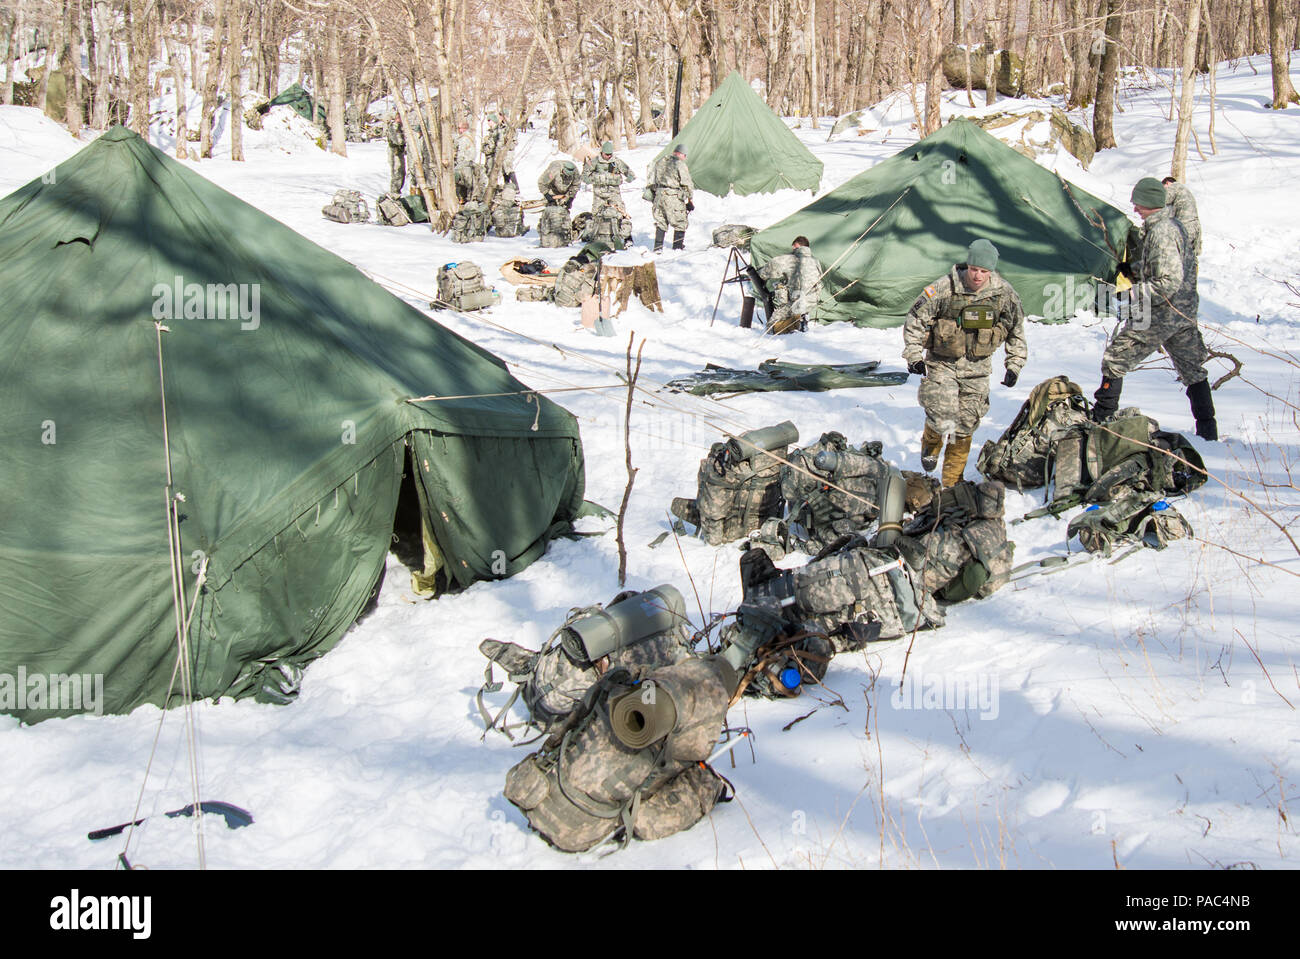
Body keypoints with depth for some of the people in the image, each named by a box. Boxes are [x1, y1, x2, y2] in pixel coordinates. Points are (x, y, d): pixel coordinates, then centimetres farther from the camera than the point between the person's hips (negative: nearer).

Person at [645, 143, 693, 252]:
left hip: (659, 195, 6)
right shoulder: (680, 164, -7)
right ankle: (677, 247, 4)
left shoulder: (659, 162, 14)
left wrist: (652, 195, 26)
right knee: (680, 223, 4)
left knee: (660, 222, 15)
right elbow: (687, 183, -7)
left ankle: (657, 247, 14)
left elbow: (651, 181, 19)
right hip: (673, 197, -6)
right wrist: (690, 199, 1)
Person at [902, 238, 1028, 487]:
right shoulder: (944, 289, -17)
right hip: (942, 364, -3)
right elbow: (915, 320, -6)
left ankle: (953, 481, 20)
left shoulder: (1004, 294, -6)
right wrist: (914, 355, -9)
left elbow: (1017, 332, 9)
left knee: (966, 426, 5)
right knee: (942, 417, -15)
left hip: (977, 368, 3)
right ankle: (931, 442, 23)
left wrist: (1015, 366, 6)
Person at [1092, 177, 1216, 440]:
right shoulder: (1176, 226, 10)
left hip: (1159, 315, -9)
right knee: (1193, 370, 17)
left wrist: (1133, 293, -23)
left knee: (1114, 360, -1)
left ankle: (1101, 420, 1)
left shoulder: (1160, 232, -20)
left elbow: (1169, 282, -25)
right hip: (1185, 314, 9)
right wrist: (1134, 269, 13)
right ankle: (1207, 428, 20)